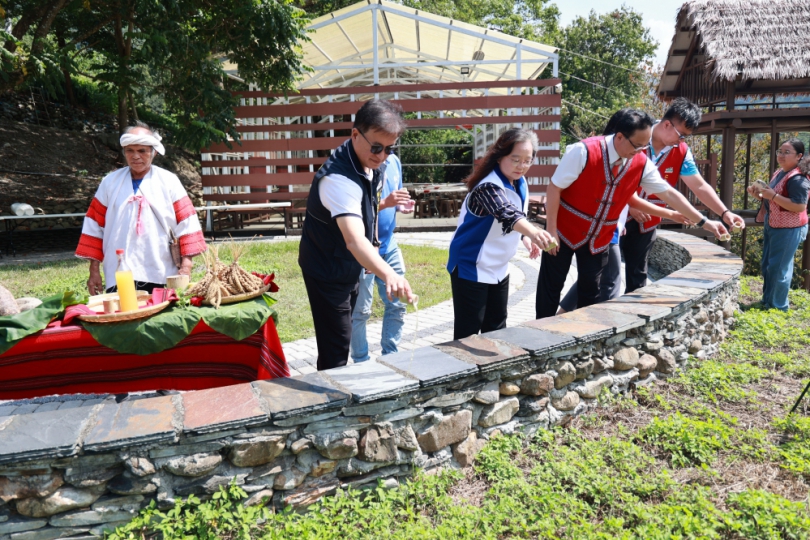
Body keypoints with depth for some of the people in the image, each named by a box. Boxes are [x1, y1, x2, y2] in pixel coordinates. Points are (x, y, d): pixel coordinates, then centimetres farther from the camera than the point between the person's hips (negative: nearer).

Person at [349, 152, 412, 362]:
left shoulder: (394, 161, 7)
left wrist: (402, 205, -2)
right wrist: (384, 203, -31)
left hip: (389, 245, 7)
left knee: (397, 304, 12)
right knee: (360, 311, 3)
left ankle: (390, 357, 27)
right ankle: (361, 362, 18)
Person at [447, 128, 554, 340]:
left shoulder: (520, 183, 2)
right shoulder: (489, 186, -26)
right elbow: (506, 213, -46)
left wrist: (527, 238, 3)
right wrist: (533, 231, -62)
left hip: (499, 267, 9)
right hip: (472, 266, -9)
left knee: (496, 325, 18)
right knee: (469, 328, -3)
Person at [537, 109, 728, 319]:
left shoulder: (641, 164, -9)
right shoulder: (584, 151, -24)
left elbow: (668, 193, 0)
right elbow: (554, 187, -18)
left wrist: (703, 222, 1)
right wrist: (551, 229, -16)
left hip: (600, 237, 4)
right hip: (564, 230, -4)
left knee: (590, 291, 9)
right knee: (551, 286, 5)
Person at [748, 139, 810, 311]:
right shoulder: (779, 173, 10)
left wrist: (773, 196, -29)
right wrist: (759, 195, 3)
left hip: (788, 230, -10)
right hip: (772, 226, 10)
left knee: (778, 268, -3)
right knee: (767, 266, 17)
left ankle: (777, 307, 8)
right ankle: (767, 301, 29)